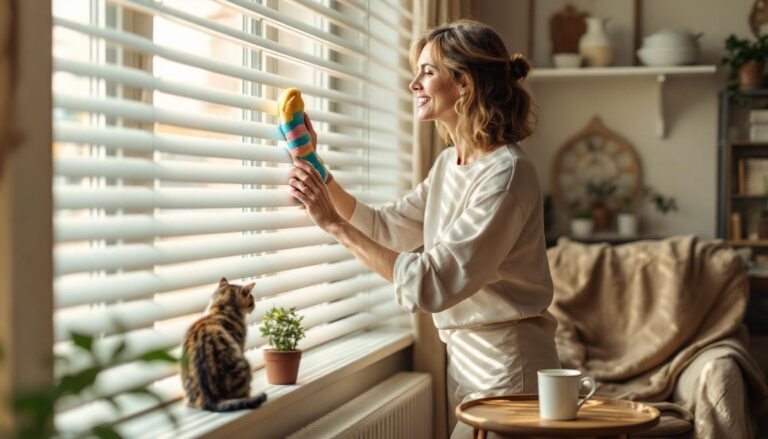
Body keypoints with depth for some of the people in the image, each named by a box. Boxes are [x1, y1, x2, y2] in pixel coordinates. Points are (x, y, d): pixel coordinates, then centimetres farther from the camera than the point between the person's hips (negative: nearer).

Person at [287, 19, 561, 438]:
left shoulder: (505, 174, -22)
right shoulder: (449, 162, 6)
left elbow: (431, 285, -28)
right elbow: (386, 227, 15)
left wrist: (335, 224, -24)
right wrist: (316, 171, 5)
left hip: (506, 367, -8)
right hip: (464, 356, 8)